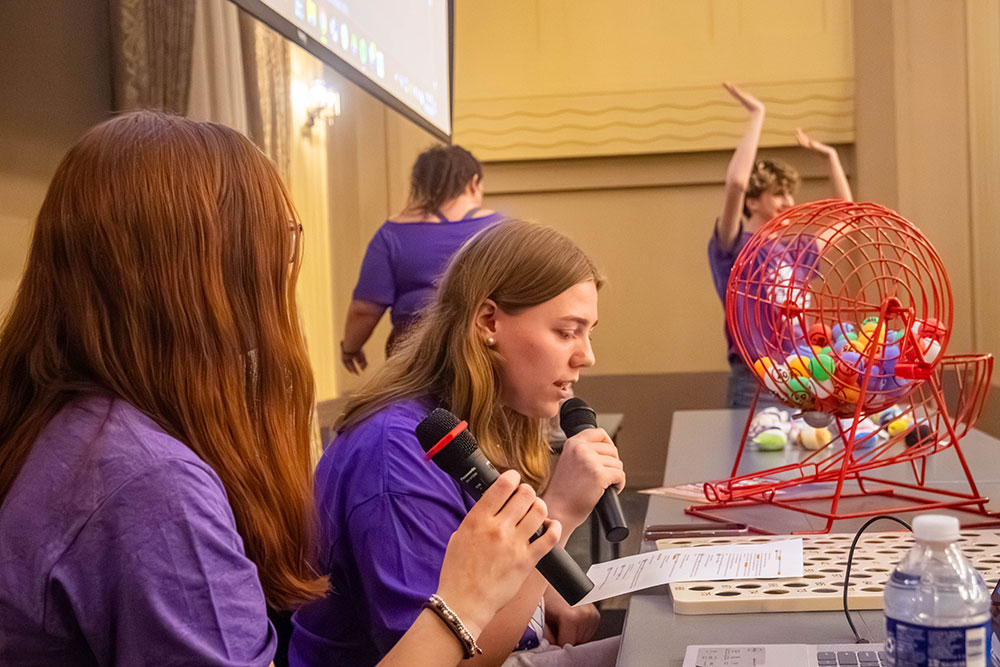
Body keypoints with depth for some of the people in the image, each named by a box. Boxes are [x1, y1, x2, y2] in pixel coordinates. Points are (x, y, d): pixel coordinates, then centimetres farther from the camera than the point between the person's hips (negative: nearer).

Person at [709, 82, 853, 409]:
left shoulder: (795, 253, 15)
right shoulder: (732, 249, -5)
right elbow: (736, 182, -21)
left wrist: (830, 155, 25)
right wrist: (756, 115, -14)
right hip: (755, 387, -7)